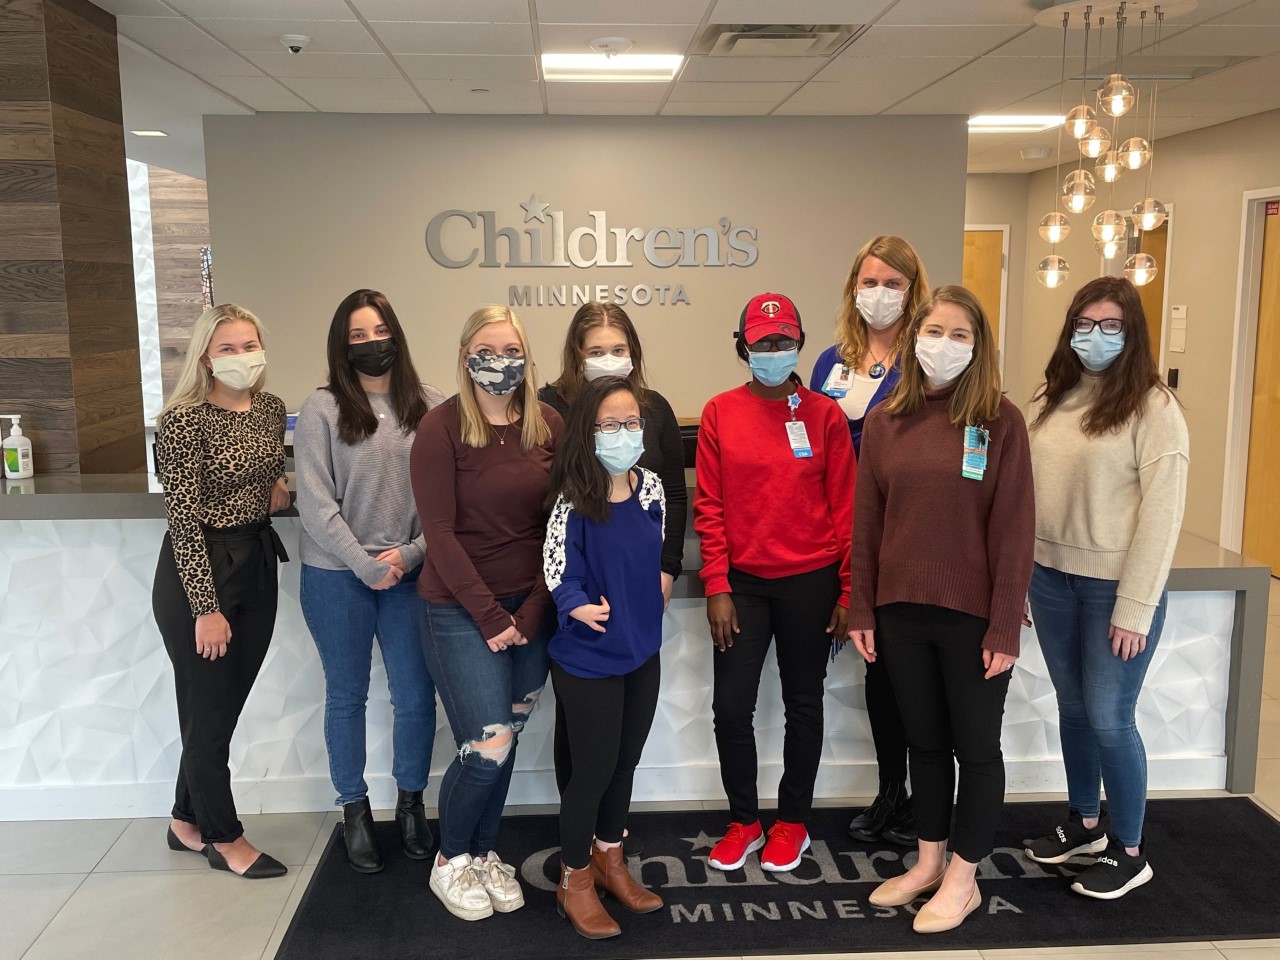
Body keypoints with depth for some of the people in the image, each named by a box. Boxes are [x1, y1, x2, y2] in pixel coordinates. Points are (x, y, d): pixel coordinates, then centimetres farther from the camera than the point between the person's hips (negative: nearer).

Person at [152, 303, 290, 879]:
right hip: (197, 575, -7)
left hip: (258, 566, 7)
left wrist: (279, 487, 1)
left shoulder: (271, 409, 5)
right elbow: (184, 519, -18)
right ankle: (225, 838, 23)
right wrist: (207, 607, -18)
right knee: (209, 712, 6)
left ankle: (187, 822, 34)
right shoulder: (184, 420, -16)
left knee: (226, 706, 16)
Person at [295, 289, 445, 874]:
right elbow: (315, 502, -9)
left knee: (416, 696, 7)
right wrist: (366, 565, -12)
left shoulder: (430, 407, 1)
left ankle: (410, 804, 29)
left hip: (412, 574, 2)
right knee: (347, 696, 12)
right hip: (337, 577, -1)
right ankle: (355, 810, 29)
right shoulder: (322, 409, -5)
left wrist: (411, 553, -12)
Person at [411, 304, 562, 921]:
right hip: (460, 611, -4)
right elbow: (439, 531, -12)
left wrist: (534, 609, -8)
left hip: (530, 609, 4)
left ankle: (484, 853, 34)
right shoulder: (441, 428, -9)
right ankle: (449, 863, 21)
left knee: (506, 743, 12)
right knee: (487, 749, -5)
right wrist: (490, 614, -14)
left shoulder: (549, 426, 1)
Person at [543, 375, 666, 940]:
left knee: (625, 763, 18)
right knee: (593, 769, 4)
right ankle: (575, 881, 26)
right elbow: (557, 570, -20)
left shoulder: (650, 486, -1)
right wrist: (578, 605, -37)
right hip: (588, 658, -6)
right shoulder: (574, 498, -18)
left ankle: (609, 861, 40)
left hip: (642, 651, 6)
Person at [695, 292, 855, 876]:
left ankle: (793, 822, 30)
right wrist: (716, 588, -5)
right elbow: (709, 507, 0)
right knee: (730, 707, 2)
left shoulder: (824, 414, -1)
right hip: (742, 583, 1)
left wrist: (848, 591, -2)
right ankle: (743, 821, 24)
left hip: (810, 583, 0)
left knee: (804, 705, 11)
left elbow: (844, 507, 0)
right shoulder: (720, 413, 1)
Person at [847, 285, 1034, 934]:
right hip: (901, 612, 4)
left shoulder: (1000, 421, -7)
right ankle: (928, 863, 34)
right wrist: (862, 611, 3)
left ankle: (962, 879, 26)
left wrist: (1004, 627, -12)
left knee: (975, 745, 10)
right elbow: (866, 523, 5)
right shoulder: (885, 421, 4)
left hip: (972, 614, -3)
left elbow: (1014, 530, -9)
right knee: (924, 740, 17)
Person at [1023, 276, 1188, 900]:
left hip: (1114, 587, -5)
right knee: (1073, 707, 16)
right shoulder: (1051, 399, 8)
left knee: (1109, 719, 2)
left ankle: (1129, 852, 21)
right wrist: (1020, 575, 6)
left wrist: (1135, 607, -15)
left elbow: (1162, 512, -13)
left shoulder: (1153, 408, -10)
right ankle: (1084, 824, 35)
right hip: (1051, 578, 5)